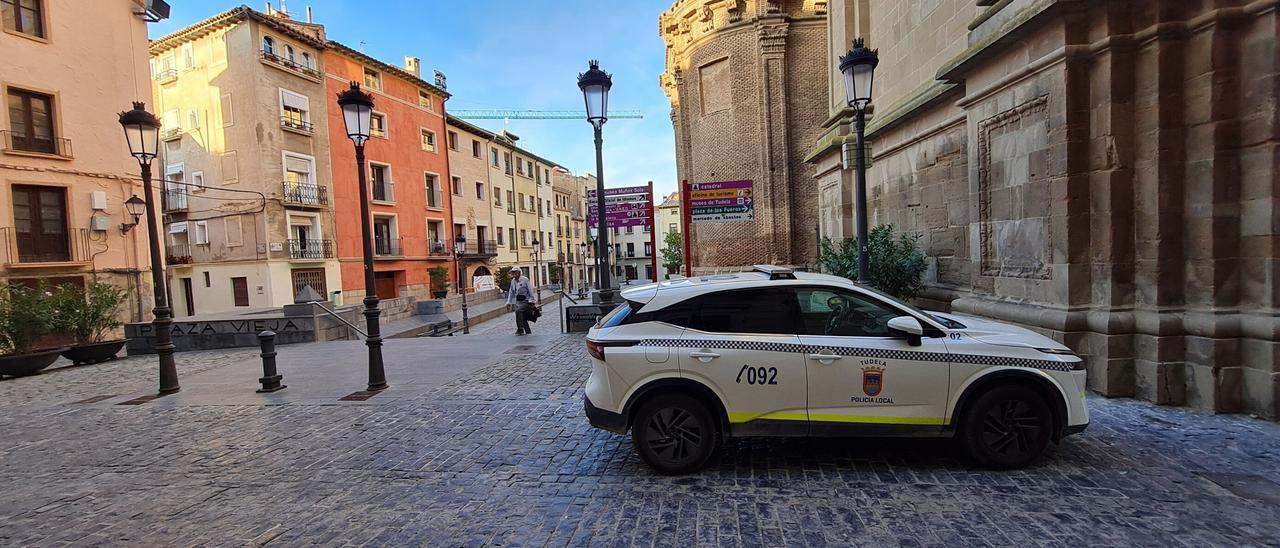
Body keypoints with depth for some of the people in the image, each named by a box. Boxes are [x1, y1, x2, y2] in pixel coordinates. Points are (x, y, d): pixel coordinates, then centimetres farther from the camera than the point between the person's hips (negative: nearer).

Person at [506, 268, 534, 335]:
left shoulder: (525, 279, -9)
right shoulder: (513, 281, 9)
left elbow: (530, 291, -8)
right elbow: (511, 292, 15)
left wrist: (531, 301, -12)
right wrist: (509, 302, 10)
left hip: (525, 300, -6)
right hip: (518, 301, 6)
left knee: (518, 311, -26)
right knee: (522, 317, 6)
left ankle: (520, 329, -20)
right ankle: (527, 331, 17)